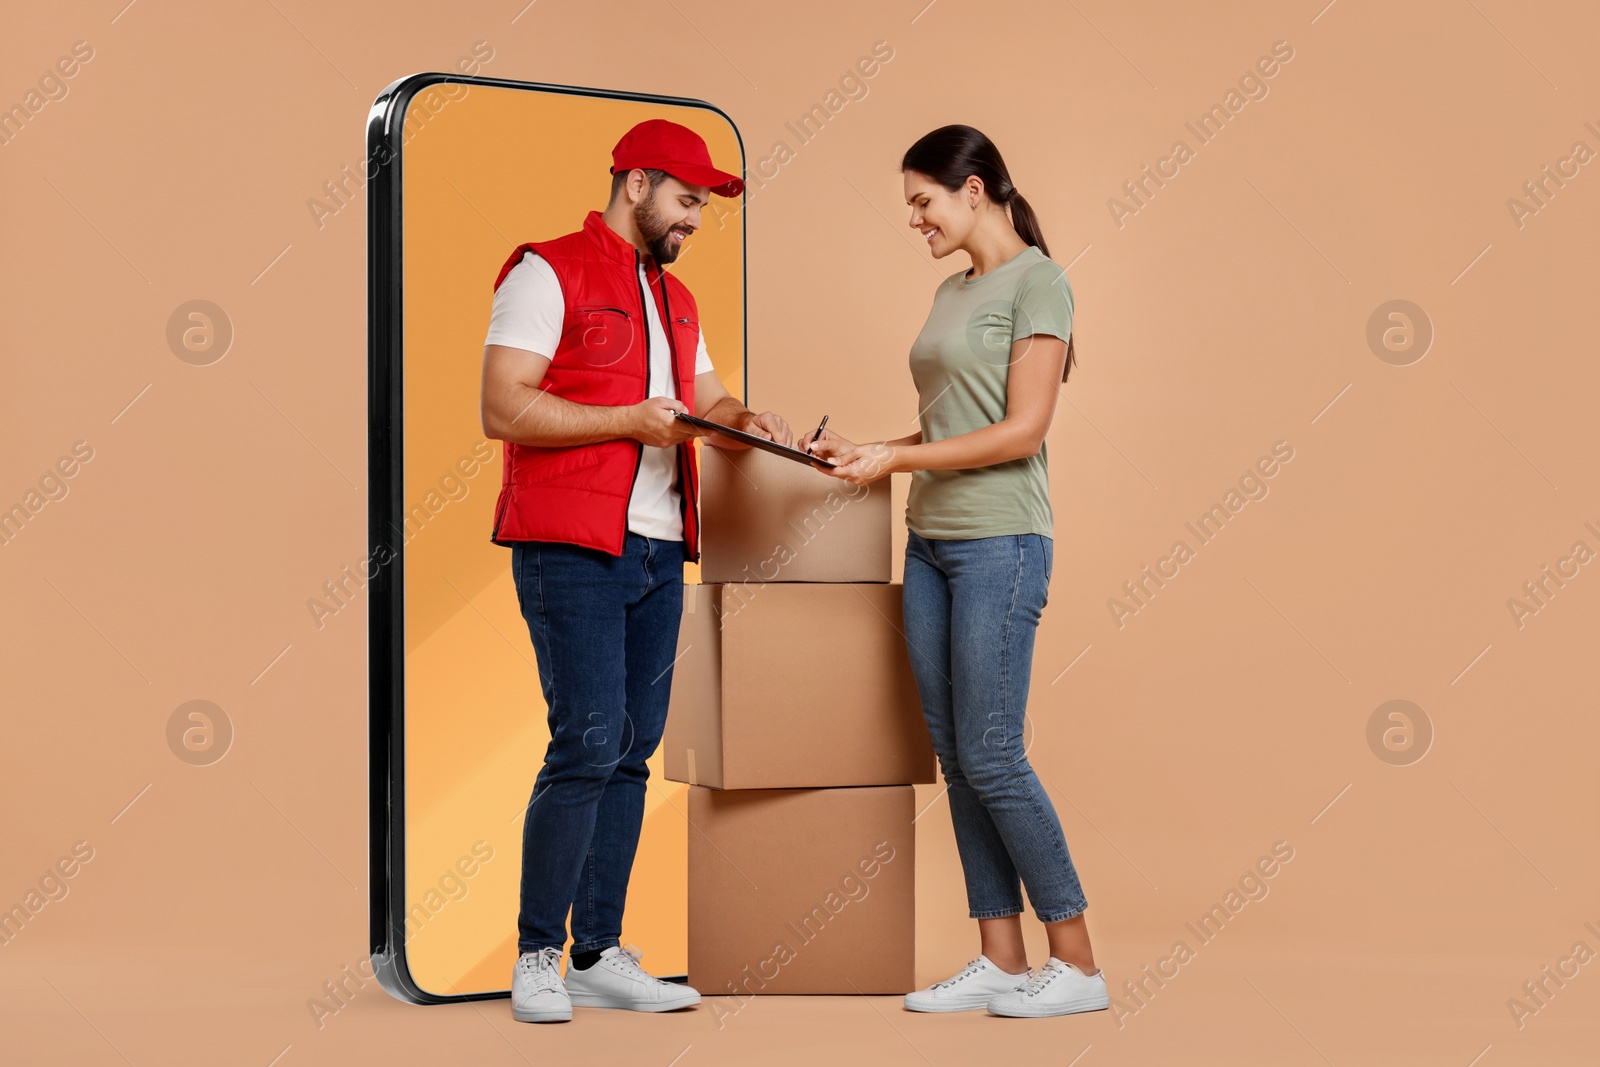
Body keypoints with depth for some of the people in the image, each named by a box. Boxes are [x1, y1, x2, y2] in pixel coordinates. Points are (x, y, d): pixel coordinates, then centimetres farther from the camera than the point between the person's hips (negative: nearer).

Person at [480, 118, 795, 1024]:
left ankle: (600, 955, 13)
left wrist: (744, 422, 7)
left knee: (633, 751, 6)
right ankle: (538, 956, 0)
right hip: (571, 550, -8)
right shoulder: (549, 273, -4)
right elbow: (505, 410, -12)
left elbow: (704, 397, 29)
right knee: (589, 742, -12)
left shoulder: (675, 299, 22)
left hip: (658, 554, 8)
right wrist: (629, 419, -15)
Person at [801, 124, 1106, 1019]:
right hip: (931, 541, 8)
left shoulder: (1038, 280, -7)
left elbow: (1022, 431, -14)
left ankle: (1078, 964, 4)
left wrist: (897, 459, -13)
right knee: (955, 755, 6)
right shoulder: (951, 291, 17)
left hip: (1001, 542, -8)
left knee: (990, 756, -8)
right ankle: (1002, 961, 13)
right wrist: (858, 451, 6)